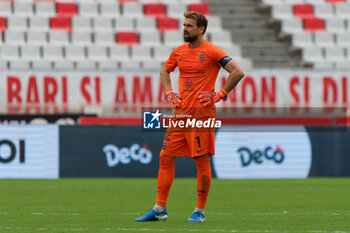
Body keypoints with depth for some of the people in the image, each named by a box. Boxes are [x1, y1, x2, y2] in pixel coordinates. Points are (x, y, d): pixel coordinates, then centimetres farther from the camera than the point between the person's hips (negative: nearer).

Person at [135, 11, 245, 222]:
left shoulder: (212, 52, -7)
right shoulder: (179, 52, 12)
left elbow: (238, 72, -12)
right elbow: (165, 70, 31)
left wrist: (219, 95, -12)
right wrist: (169, 92, 15)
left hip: (202, 112, -7)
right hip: (181, 112, 7)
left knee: (202, 161, -3)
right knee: (166, 157, 4)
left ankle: (200, 211, 6)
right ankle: (159, 209, 9)